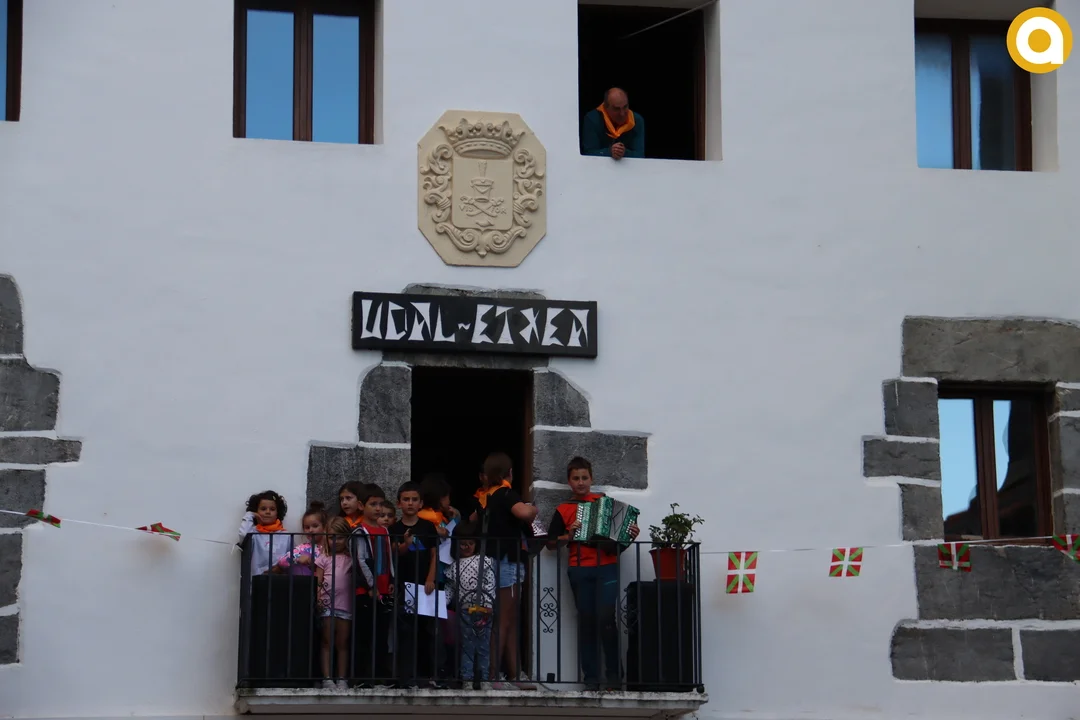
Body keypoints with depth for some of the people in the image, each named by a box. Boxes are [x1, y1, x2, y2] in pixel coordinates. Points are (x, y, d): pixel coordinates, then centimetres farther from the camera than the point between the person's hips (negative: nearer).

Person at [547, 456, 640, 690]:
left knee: (606, 618, -11)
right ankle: (591, 676, 6)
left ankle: (614, 673, -1)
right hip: (580, 571, 1)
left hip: (607, 567, -1)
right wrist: (568, 537, -7)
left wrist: (630, 534, -7)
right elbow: (550, 542, 10)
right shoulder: (563, 510, 10)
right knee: (586, 621, 2)